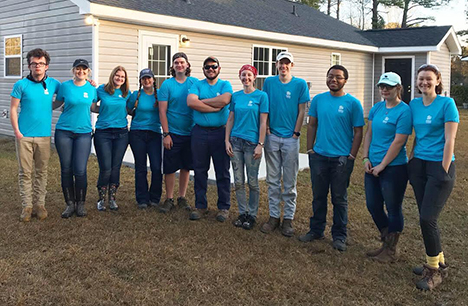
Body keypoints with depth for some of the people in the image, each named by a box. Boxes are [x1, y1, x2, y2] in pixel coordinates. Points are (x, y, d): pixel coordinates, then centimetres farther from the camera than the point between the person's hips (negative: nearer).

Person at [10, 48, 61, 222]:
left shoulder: (53, 84, 4)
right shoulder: (21, 85, -2)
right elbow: (13, 109, -1)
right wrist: (17, 131, -9)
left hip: (44, 136, 2)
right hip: (24, 136, -2)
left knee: (42, 172, 9)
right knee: (25, 172, 3)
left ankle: (39, 204, 20)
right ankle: (27, 206, 12)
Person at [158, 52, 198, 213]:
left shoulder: (195, 83, 2)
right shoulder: (167, 84, -3)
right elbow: (162, 111, -5)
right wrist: (166, 134, -10)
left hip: (190, 132, 2)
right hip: (173, 133, -2)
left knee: (186, 166, 11)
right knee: (170, 168, 2)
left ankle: (182, 197, 24)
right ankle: (169, 199, 16)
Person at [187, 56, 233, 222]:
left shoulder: (225, 85, 6)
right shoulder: (197, 85, 8)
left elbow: (224, 100, -16)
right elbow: (190, 102, -11)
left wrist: (202, 101, -8)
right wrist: (215, 107, -12)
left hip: (220, 132, -1)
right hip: (199, 132, 1)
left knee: (222, 172, 4)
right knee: (200, 171, 7)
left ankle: (224, 207, 14)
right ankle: (200, 206, 18)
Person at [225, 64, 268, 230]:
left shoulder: (261, 96, -3)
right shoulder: (236, 96, 9)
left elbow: (263, 122, -6)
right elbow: (230, 120, 11)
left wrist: (260, 145, -11)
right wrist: (227, 141, 3)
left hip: (252, 142, -4)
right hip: (236, 142, 4)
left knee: (252, 181, 4)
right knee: (238, 181, 8)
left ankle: (252, 215, 16)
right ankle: (242, 213, 20)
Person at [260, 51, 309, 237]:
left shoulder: (300, 84, -1)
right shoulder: (269, 82, 5)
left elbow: (302, 111, 0)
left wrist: (296, 133, -4)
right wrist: (267, 129, 0)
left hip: (290, 138, -2)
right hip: (272, 137, 2)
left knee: (290, 181, 4)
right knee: (273, 180, 8)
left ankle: (288, 218, 13)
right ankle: (274, 216, 17)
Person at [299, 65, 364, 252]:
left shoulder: (353, 103, -4)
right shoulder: (318, 100, 5)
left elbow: (358, 132, -3)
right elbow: (312, 125, 10)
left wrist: (351, 156, -8)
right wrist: (310, 149, 4)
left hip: (342, 158, -3)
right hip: (319, 156, 3)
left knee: (339, 199, 6)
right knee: (318, 196, 13)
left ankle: (339, 236, 18)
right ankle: (316, 230, 27)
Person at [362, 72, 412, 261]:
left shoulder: (404, 111, -12)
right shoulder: (377, 108, 8)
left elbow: (398, 142, -16)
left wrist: (382, 165, -14)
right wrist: (366, 158, 0)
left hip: (394, 168, -7)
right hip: (372, 167, 7)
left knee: (393, 209, 5)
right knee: (373, 206, 14)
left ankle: (391, 251, 20)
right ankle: (386, 243, 33)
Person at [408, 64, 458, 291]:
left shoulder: (447, 104, -9)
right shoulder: (414, 104, 9)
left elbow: (449, 140, -12)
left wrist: (443, 172, -14)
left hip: (439, 166, -6)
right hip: (419, 165, 6)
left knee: (427, 219, -9)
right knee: (425, 218, 9)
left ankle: (435, 270, 7)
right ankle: (438, 262, 26)